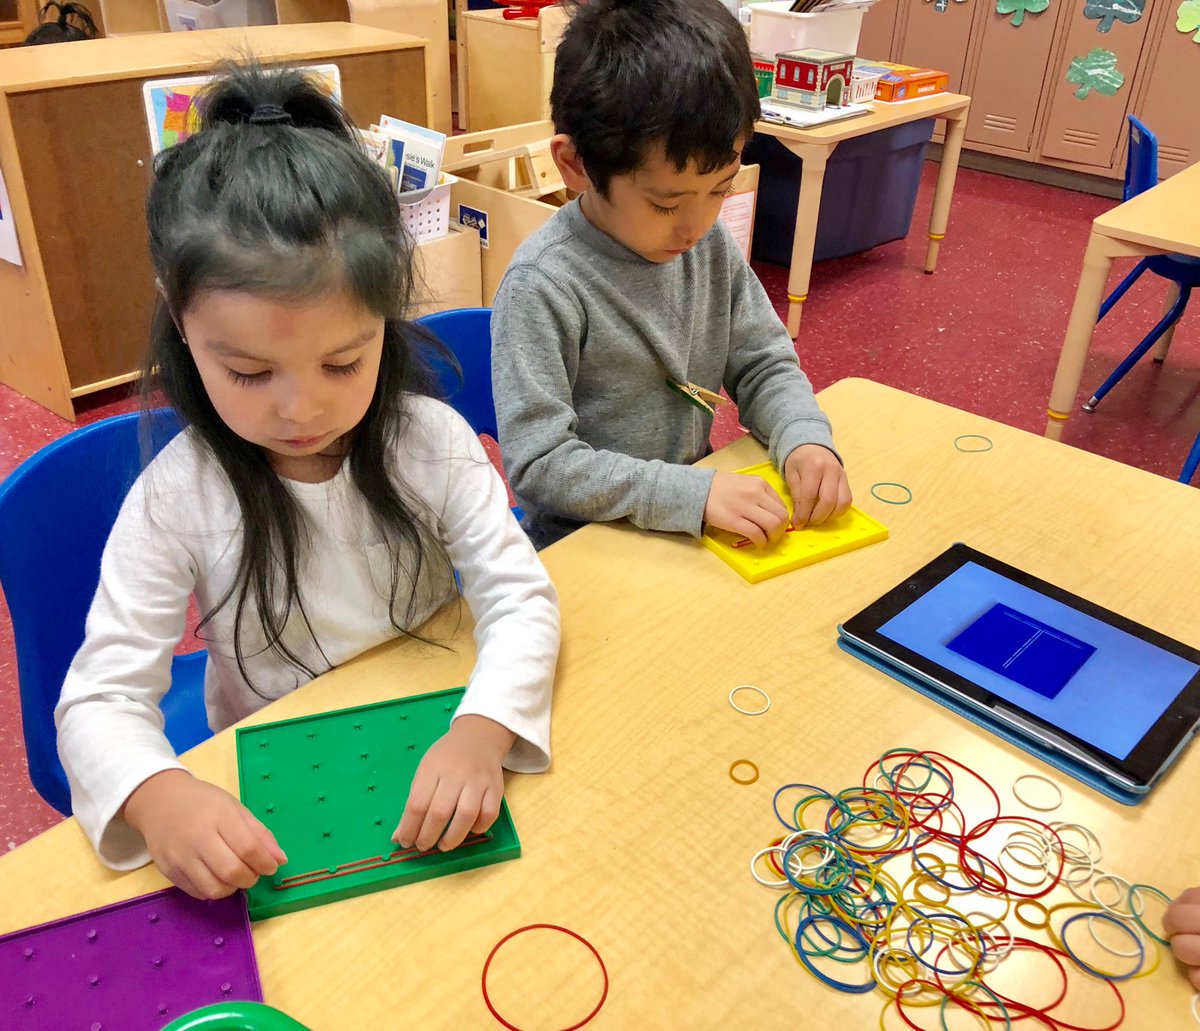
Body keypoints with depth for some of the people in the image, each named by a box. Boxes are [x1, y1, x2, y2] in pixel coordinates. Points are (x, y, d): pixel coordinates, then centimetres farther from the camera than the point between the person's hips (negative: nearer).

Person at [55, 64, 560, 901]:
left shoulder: (433, 441, -11)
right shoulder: (176, 499, -14)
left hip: (434, 753, 2)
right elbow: (102, 696, -12)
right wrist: (159, 796, -35)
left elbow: (521, 597, -14)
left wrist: (480, 734, -34)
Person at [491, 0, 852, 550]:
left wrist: (804, 438, -13)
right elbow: (537, 462, -20)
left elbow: (764, 364, 7)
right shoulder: (542, 286, -20)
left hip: (695, 531, 6)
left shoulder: (711, 245, -2)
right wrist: (693, 493, -27)